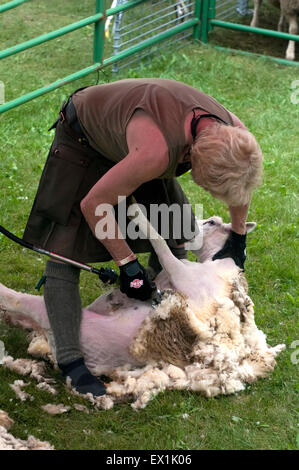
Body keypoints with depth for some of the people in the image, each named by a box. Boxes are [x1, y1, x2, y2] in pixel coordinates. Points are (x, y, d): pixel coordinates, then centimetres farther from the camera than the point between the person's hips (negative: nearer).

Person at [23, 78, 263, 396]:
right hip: (83, 136, -7)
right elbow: (93, 204, -32)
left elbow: (240, 181, 3)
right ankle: (68, 359, -12)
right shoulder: (156, 152, -47)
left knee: (174, 236, 9)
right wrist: (127, 263, -22)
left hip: (126, 137, 7)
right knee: (64, 249, -14)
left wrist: (238, 238, 11)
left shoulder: (233, 135, -25)